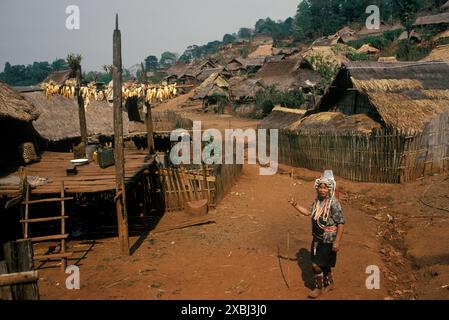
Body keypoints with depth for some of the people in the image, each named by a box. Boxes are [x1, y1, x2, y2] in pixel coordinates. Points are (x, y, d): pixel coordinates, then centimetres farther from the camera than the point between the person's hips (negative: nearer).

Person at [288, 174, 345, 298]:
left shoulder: (334, 203, -22)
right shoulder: (317, 201, 1)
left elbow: (341, 223, -22)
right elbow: (308, 212, 14)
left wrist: (337, 242, -22)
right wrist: (296, 205, 1)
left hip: (328, 240, -7)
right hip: (318, 238, 7)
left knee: (317, 264, -1)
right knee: (324, 263, 21)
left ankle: (318, 288, 20)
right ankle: (329, 283, 42)